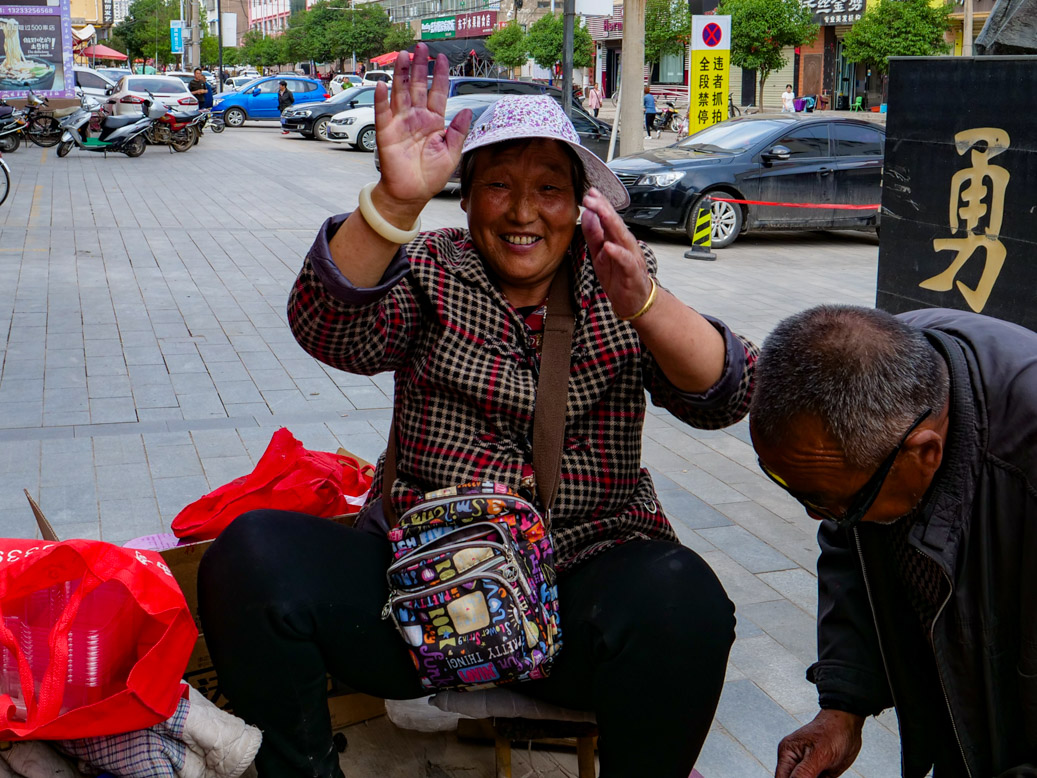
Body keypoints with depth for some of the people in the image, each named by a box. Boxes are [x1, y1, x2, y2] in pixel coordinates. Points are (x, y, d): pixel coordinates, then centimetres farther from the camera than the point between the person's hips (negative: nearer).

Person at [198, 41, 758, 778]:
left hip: (584, 573, 0)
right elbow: (330, 330, -15)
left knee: (682, 603, -32)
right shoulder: (432, 272, 6)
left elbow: (725, 398, -10)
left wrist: (644, 304, -30)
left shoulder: (621, 284, 6)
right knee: (252, 554, -21)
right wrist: (395, 199, -30)